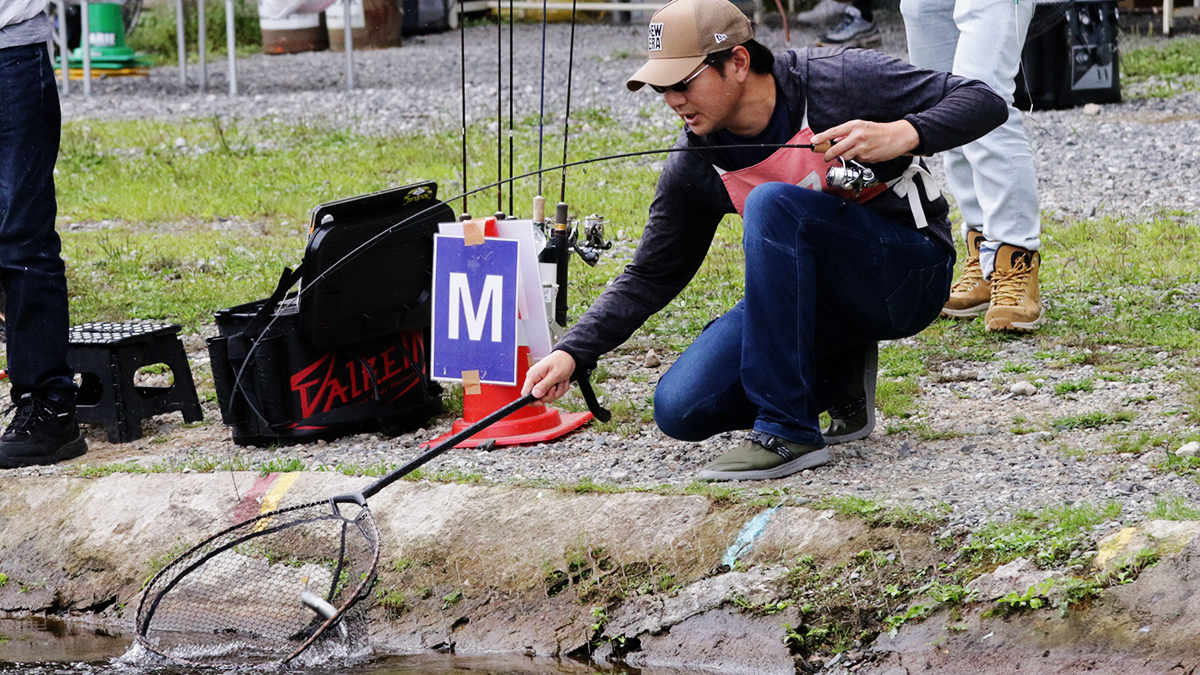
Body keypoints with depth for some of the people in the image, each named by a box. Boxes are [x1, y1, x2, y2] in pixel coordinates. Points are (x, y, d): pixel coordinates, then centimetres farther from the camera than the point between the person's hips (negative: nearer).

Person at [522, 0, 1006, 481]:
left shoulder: (836, 80, -18)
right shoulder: (695, 165, -4)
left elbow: (983, 102, -15)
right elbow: (651, 278, 3)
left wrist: (902, 135, -34)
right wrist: (572, 353, -10)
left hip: (909, 274, -6)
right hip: (817, 293, 6)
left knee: (772, 203, -32)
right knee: (681, 411, -12)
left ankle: (787, 432, -28)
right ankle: (838, 377, 13)